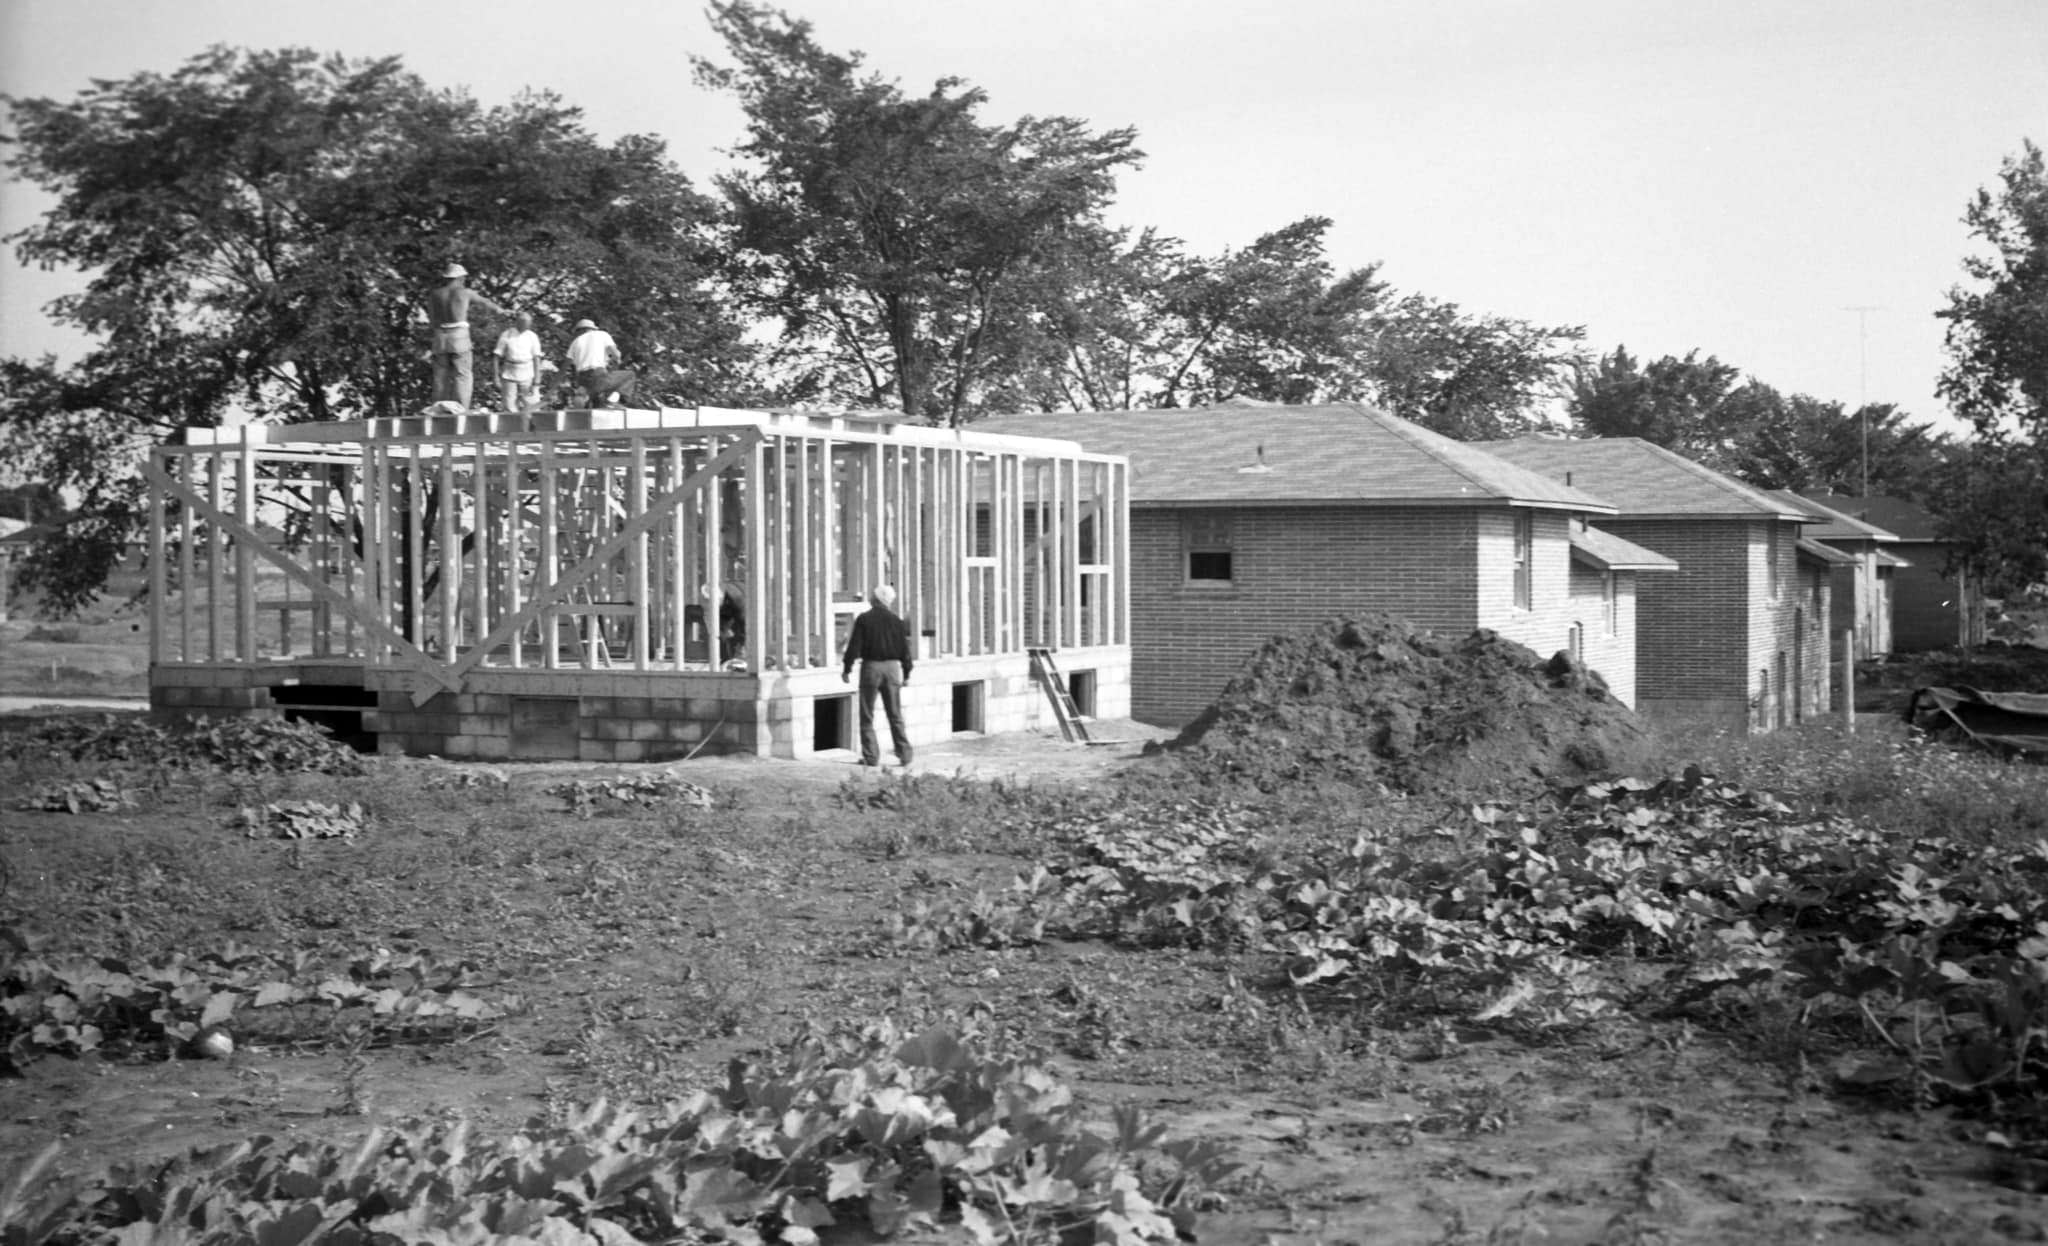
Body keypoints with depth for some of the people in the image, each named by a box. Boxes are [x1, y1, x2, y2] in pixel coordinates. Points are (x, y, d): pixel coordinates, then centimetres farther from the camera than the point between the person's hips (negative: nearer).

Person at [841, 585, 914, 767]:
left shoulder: (864, 619, -4)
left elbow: (854, 646, -8)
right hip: (892, 667, 3)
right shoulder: (896, 621, 3)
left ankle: (871, 756, 3)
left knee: (867, 715, 5)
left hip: (871, 667, -2)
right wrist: (906, 672, 14)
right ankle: (904, 754, 8)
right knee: (895, 715, 10)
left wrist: (847, 669, -2)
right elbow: (905, 649, 5)